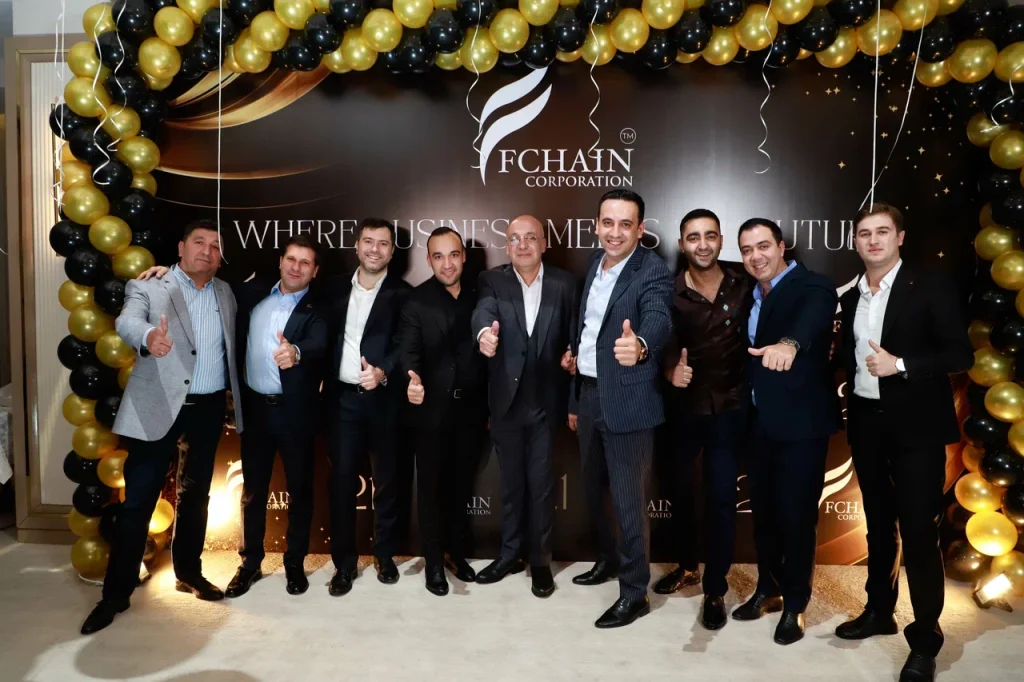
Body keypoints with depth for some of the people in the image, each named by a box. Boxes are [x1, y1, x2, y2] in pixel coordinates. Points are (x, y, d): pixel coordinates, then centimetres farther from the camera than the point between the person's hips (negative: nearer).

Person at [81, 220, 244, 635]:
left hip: (209, 408, 4)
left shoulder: (225, 293, 10)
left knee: (196, 495, 15)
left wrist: (236, 402, 3)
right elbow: (126, 321, -24)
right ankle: (116, 592, 12)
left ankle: (189, 573, 30)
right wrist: (149, 336, -47)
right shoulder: (148, 287, -4)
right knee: (138, 500, -1)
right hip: (158, 408, -4)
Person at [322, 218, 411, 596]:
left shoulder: (403, 293, -1)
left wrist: (383, 372, -26)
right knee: (342, 480, 5)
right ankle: (344, 562, 18)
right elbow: (327, 340, 10)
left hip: (384, 398, -2)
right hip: (342, 398, 2)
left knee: (387, 480, 9)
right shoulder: (335, 289, 10)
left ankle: (384, 554, 27)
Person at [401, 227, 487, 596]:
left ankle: (457, 553, 32)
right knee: (432, 487, 9)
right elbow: (409, 352, -16)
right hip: (432, 410, -3)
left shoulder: (479, 297, 3)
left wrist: (491, 407, 4)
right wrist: (413, 380, -38)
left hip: (471, 409, 3)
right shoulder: (416, 301, -7)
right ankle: (434, 561, 23)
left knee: (462, 485, 16)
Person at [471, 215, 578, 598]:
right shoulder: (493, 280, -2)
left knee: (541, 484, 9)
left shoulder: (564, 283, 0)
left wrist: (572, 353, -18)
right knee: (511, 483, 15)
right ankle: (510, 553, 32)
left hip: (546, 401, -1)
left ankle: (540, 559, 26)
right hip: (506, 401, 1)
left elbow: (574, 331, 4)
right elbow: (483, 310, -22)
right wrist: (485, 332, -44)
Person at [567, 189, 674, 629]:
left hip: (627, 400, -7)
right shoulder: (594, 264, 7)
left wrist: (639, 345, -60)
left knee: (628, 500, 1)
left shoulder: (653, 272, -15)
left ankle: (634, 593, 17)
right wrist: (575, 399, 15)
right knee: (594, 489, 20)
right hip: (588, 394, 7)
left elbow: (658, 319, -35)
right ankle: (608, 559, 42)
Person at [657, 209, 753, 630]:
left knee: (721, 498, 1)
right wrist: (672, 372, -32)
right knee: (681, 490, 15)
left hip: (729, 406, -1)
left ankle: (715, 589, 17)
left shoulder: (744, 283, -6)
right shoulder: (670, 293, -9)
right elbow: (667, 349, -12)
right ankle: (687, 566, 38)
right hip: (683, 406, 1)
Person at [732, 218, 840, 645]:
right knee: (763, 510, 15)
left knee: (796, 514, 3)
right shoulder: (751, 296, 10)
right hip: (761, 421, 7)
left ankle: (795, 605, 20)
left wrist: (789, 343, -57)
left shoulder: (812, 287, -13)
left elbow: (812, 318, -36)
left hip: (800, 421, -6)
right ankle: (768, 589, 33)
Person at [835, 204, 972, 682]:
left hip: (916, 425, -5)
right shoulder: (851, 298, 9)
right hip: (867, 423, 5)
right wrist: (850, 396, -1)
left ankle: (925, 638, 13)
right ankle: (879, 610, 32)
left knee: (918, 531, -1)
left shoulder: (930, 288, -7)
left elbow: (961, 354, -11)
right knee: (878, 524, 17)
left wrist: (901, 365, -21)